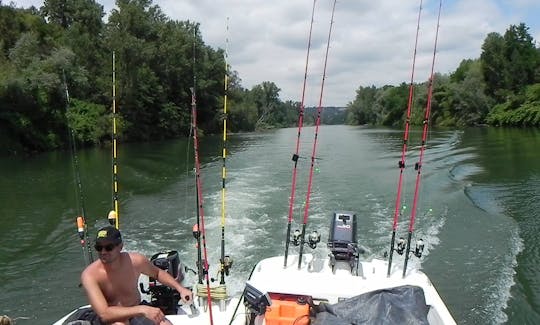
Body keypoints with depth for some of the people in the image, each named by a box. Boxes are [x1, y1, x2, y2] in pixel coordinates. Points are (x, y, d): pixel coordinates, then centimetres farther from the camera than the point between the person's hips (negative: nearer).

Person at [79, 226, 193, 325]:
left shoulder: (135, 261, -14)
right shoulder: (90, 275, -23)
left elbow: (157, 273, 8)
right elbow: (104, 314, -31)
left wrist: (180, 288, -4)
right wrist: (142, 309, -38)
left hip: (137, 313, 3)